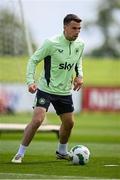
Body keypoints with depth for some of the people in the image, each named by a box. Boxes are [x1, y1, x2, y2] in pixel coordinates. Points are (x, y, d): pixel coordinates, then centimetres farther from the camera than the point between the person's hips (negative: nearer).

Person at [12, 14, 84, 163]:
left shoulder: (80, 45, -2)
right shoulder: (51, 43, -18)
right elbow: (33, 60, -11)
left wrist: (79, 75, 3)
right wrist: (30, 81, -23)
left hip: (65, 91, 6)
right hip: (46, 89, -6)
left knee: (69, 123, 13)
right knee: (37, 120, -19)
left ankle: (62, 152, 38)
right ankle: (20, 154, -8)